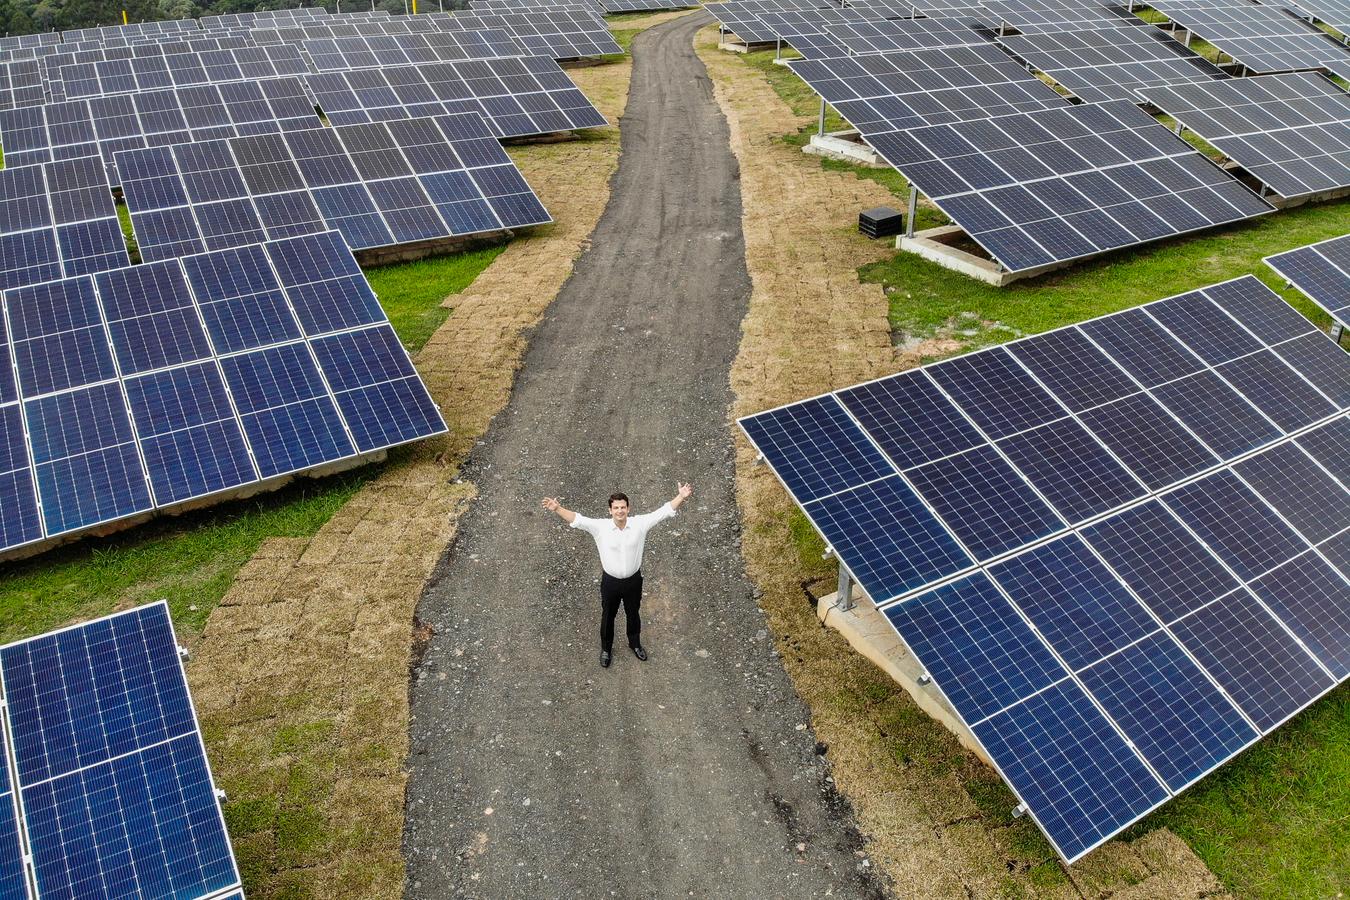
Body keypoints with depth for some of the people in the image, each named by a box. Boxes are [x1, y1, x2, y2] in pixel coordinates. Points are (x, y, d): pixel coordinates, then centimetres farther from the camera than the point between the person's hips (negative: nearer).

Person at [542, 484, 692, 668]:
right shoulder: (600, 527, -17)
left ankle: (635, 644, 50)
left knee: (633, 615, 23)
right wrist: (557, 509, -38)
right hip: (610, 582, -1)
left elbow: (664, 511, -17)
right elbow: (577, 519, -24)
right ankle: (606, 649, 43)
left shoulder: (640, 524, -14)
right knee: (608, 616, 19)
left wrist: (681, 497, -28)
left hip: (633, 580, 1)